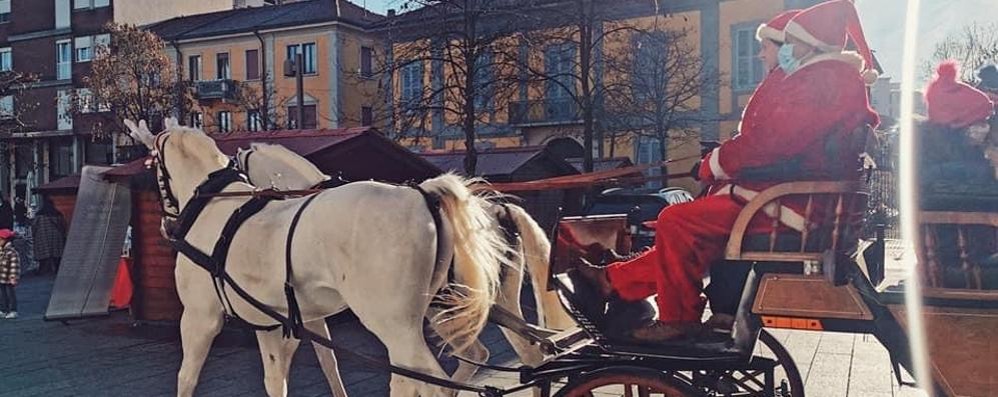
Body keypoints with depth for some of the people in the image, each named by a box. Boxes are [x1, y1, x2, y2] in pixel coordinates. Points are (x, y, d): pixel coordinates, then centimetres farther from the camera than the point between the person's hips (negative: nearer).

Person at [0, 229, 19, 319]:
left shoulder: (11, 252, -15)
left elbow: (14, 265, -18)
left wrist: (13, 277, -20)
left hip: (8, 279, -8)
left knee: (10, 294, 0)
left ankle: (13, 311, 8)